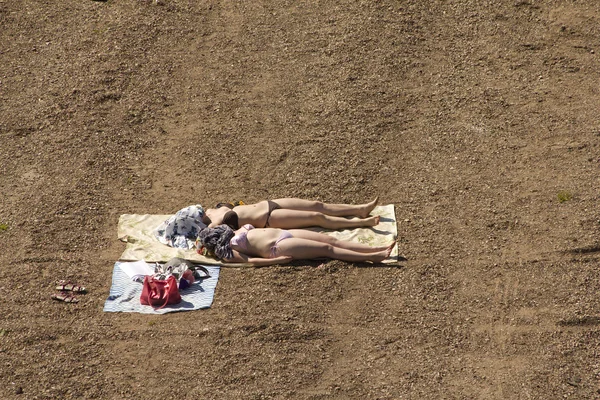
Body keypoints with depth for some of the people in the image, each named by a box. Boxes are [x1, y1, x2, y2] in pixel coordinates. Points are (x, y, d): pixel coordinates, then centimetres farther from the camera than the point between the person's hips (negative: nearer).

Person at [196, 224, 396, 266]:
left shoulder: (239, 231, 22)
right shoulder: (228, 250, -4)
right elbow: (249, 260, -16)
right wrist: (276, 260, -22)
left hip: (285, 233, 8)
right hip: (278, 246, -8)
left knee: (332, 240, -6)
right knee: (327, 248, -18)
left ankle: (378, 249, -13)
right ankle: (372, 257, -23)